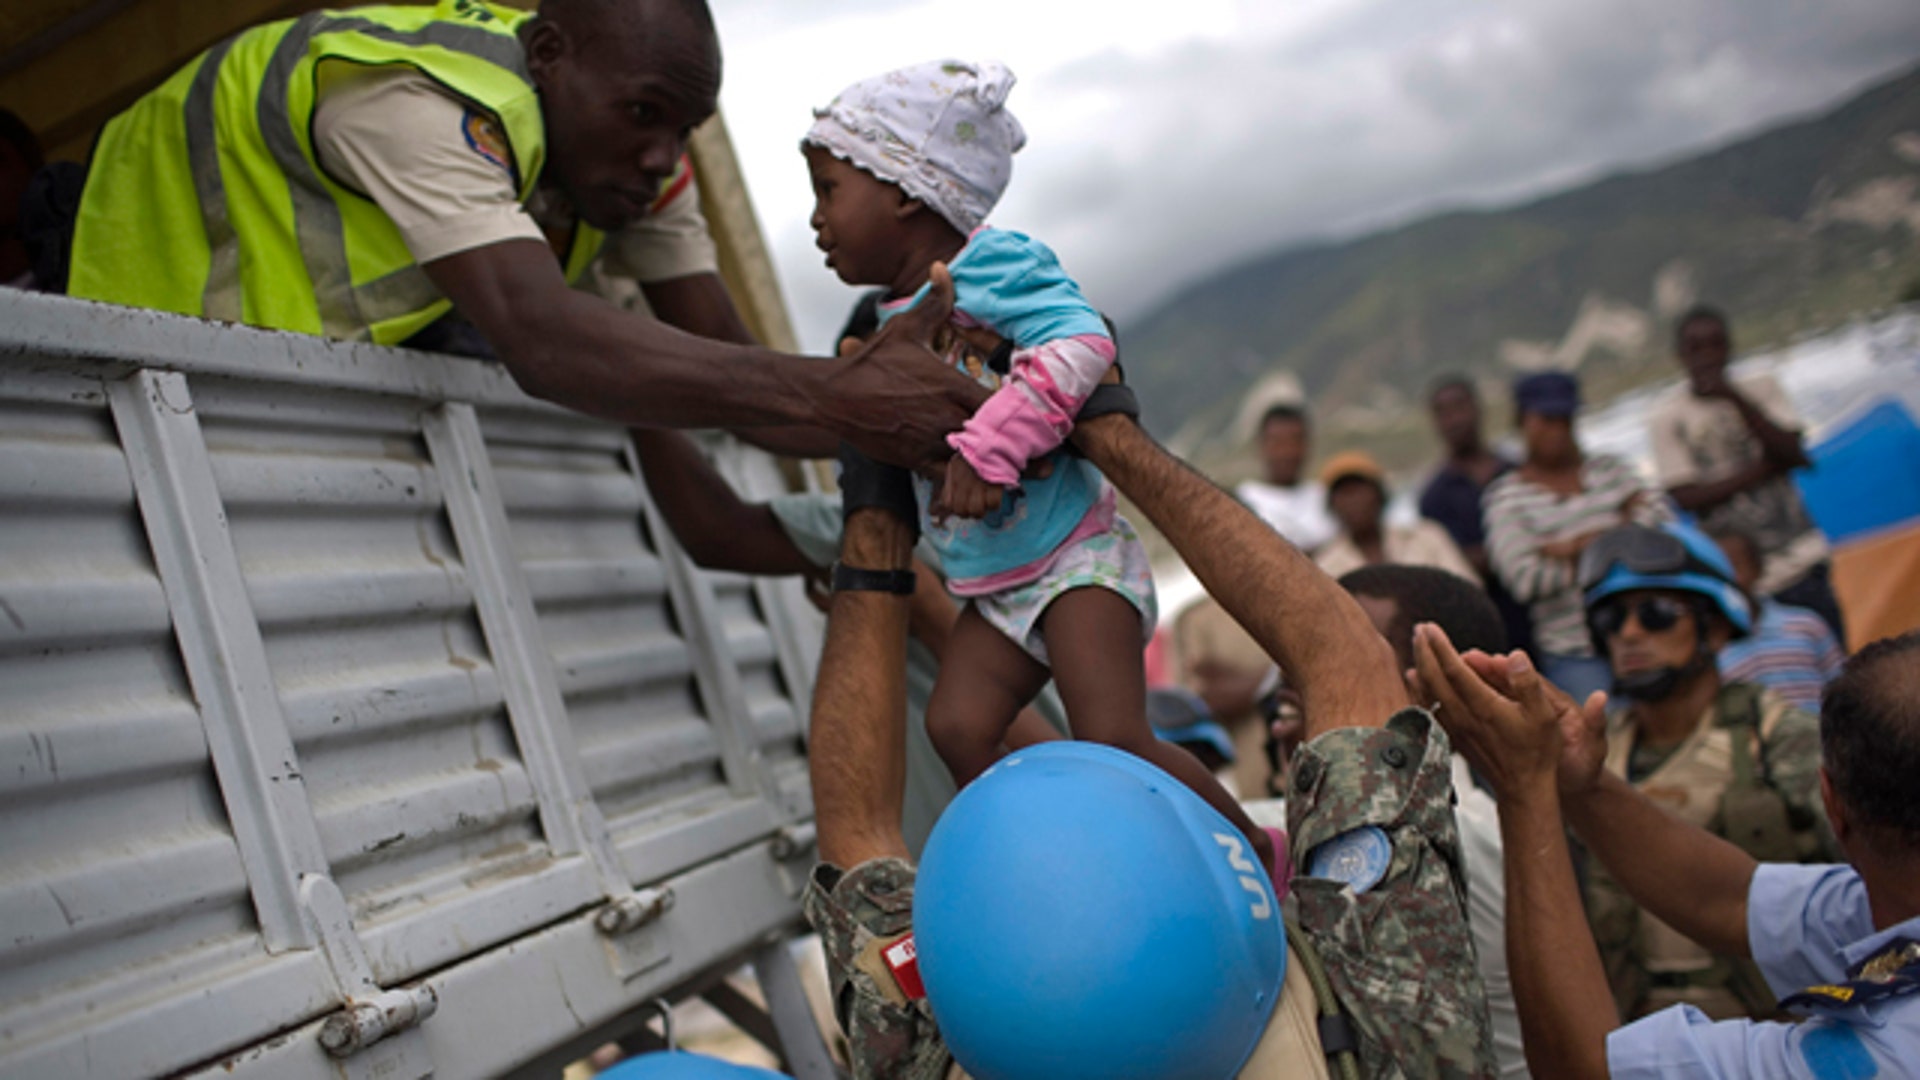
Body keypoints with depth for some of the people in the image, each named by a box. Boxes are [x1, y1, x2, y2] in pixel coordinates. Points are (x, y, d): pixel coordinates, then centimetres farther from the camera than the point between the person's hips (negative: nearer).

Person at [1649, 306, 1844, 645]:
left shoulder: (1760, 388, 4)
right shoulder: (1667, 415, -3)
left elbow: (1795, 455, -8)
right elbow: (1686, 497, -10)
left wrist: (1738, 400, -17)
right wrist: (1763, 469, -11)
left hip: (1801, 566, 2)